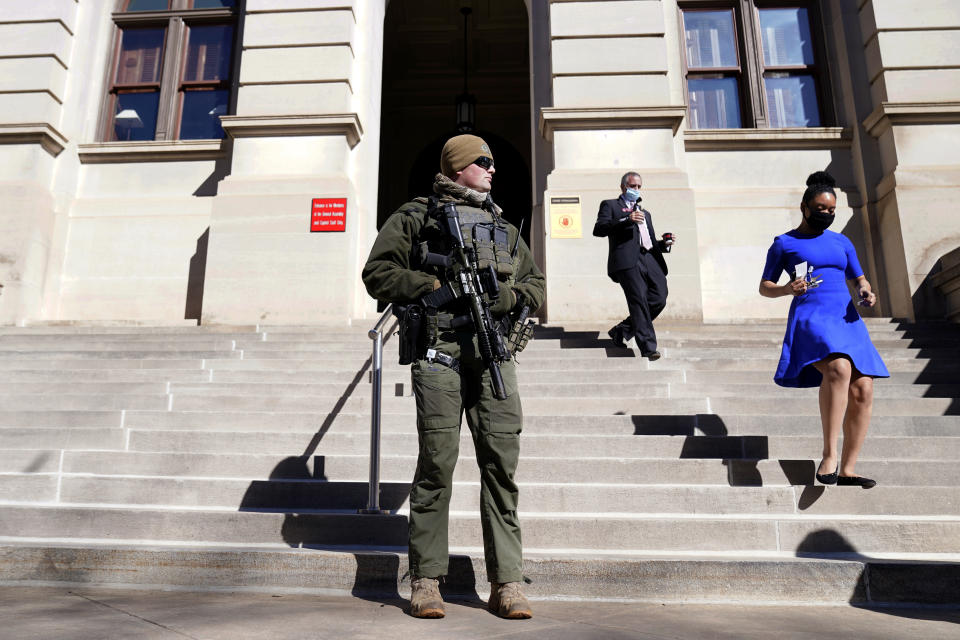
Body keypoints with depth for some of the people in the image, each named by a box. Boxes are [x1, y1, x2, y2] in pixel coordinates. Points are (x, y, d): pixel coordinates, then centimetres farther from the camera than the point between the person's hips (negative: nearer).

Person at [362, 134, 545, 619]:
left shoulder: (504, 226, 26)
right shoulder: (415, 216, 12)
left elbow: (536, 284, 25)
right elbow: (377, 272, 4)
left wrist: (513, 296, 2)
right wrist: (429, 286, -8)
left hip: (494, 353, 4)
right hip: (440, 351, -4)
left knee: (502, 465, 1)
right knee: (436, 465, -2)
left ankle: (506, 583, 8)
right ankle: (425, 580, 10)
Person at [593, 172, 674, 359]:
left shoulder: (645, 213, 37)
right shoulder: (610, 205, 17)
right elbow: (598, 230, -1)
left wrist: (664, 243, 11)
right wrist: (626, 220, -12)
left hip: (650, 259, 6)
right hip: (627, 259, -6)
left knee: (659, 298, -10)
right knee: (639, 300, -16)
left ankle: (621, 331, 5)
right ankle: (647, 347, -17)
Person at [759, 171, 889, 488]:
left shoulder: (842, 242, 22)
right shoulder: (784, 243, 9)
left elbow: (859, 279, 26)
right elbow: (764, 287, 9)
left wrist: (866, 292, 2)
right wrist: (787, 288, -12)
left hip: (847, 319, 5)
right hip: (810, 317, -5)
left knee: (863, 390, -8)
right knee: (839, 368, -34)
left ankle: (847, 470, 4)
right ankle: (829, 454, -28)